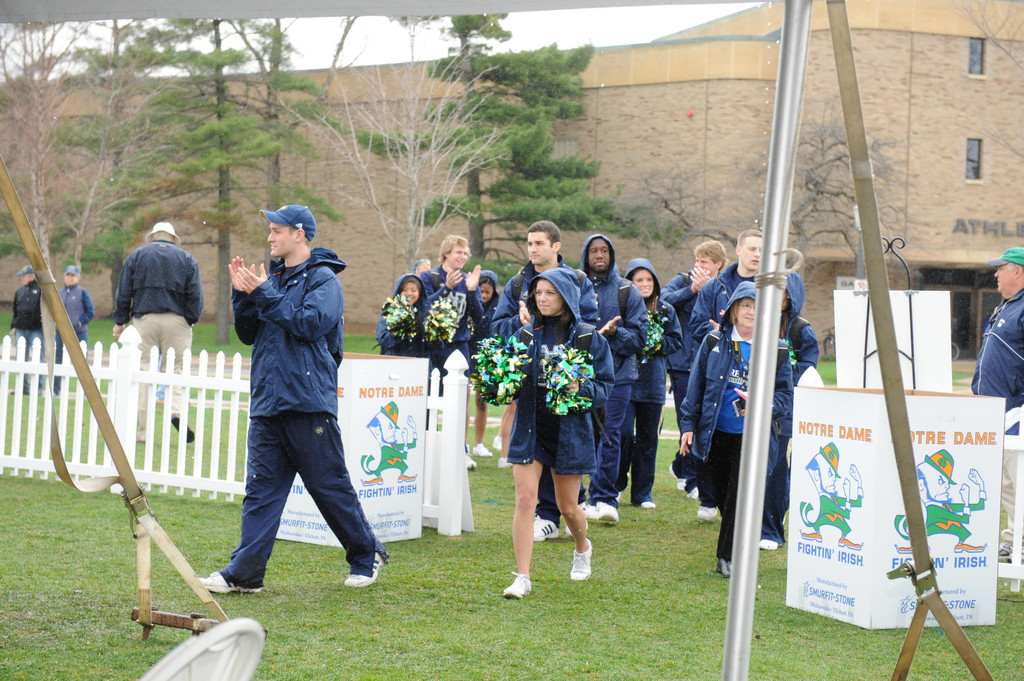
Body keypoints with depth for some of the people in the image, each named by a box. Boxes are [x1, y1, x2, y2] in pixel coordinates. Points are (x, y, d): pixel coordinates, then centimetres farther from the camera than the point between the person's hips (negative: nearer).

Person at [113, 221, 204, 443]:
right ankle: (178, 410, -24)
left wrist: (120, 321, 11)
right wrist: (190, 321, 9)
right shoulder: (187, 259, 11)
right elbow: (195, 295, 1)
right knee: (178, 368, 3)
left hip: (144, 319, 0)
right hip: (176, 321, 0)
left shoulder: (137, 255, 11)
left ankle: (142, 430, 1)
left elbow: (123, 292, 6)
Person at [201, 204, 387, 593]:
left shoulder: (322, 278, -5)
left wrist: (263, 295, -15)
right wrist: (242, 295, 0)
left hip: (309, 403, -6)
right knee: (261, 488, 3)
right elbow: (248, 334, 16)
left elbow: (311, 323, -20)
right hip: (267, 401, 6)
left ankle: (366, 556, 20)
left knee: (330, 486, 3)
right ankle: (244, 572, 1)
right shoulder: (274, 277, 16)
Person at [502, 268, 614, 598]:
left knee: (568, 506, 10)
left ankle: (582, 547, 43)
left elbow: (605, 386, -5)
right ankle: (522, 577, -5)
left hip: (569, 430, -1)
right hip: (530, 427, 1)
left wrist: (581, 388, -24)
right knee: (525, 499, -10)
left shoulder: (588, 337, -6)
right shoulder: (527, 333, 0)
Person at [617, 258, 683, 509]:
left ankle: (642, 492, 16)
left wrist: (658, 344, -8)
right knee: (624, 434, -9)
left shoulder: (665, 310, 8)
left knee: (648, 438, 8)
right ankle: (617, 485, 10)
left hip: (653, 383, 3)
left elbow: (676, 341, 9)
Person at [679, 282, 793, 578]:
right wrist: (688, 425, 2)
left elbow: (786, 395, 3)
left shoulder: (776, 350, 0)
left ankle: (729, 557, 1)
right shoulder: (714, 342, 3)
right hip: (717, 434, 2)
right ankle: (733, 548, 31)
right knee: (720, 495, 10)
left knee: (740, 495, -9)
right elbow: (696, 385, 7)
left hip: (752, 438, -2)